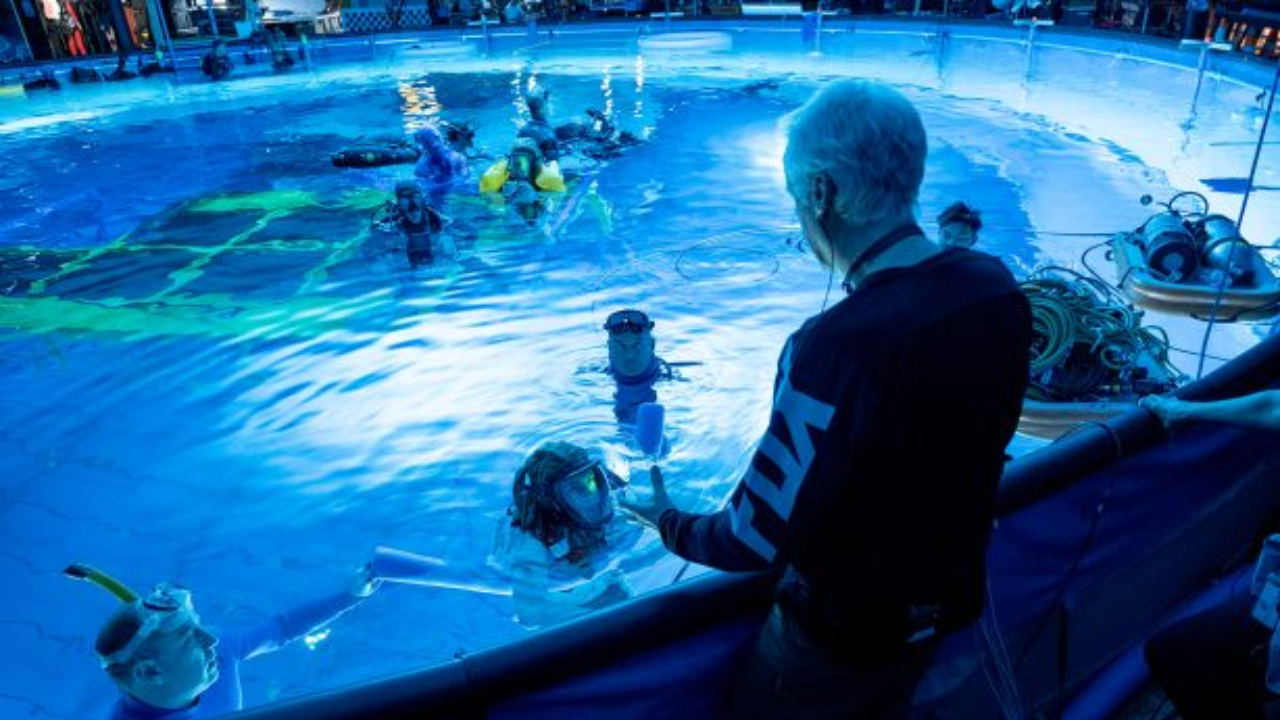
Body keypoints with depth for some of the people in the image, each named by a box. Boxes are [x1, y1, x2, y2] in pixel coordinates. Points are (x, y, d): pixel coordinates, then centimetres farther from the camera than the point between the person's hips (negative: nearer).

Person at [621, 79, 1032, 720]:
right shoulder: (999, 287, -14)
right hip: (951, 599, 6)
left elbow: (755, 543, -27)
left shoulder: (839, 347, -37)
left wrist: (668, 523, -7)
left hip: (844, 633, -6)